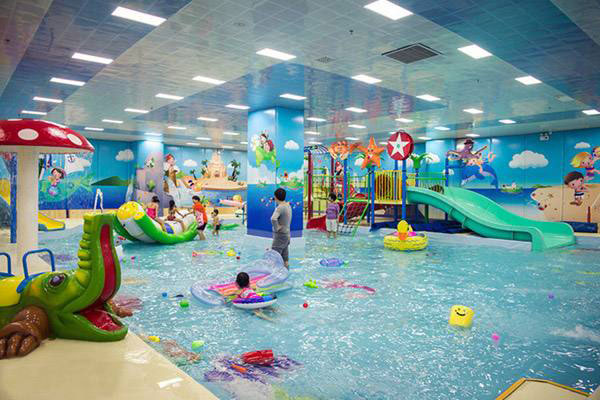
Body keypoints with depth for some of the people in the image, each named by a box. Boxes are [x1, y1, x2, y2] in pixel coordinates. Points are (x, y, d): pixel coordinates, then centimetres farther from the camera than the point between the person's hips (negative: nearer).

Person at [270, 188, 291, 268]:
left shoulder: (280, 208, -18)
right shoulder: (288, 206, 9)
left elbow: (273, 219, -35)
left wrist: (276, 228, -21)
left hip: (280, 235, -9)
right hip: (287, 235, 9)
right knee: (285, 259, 12)